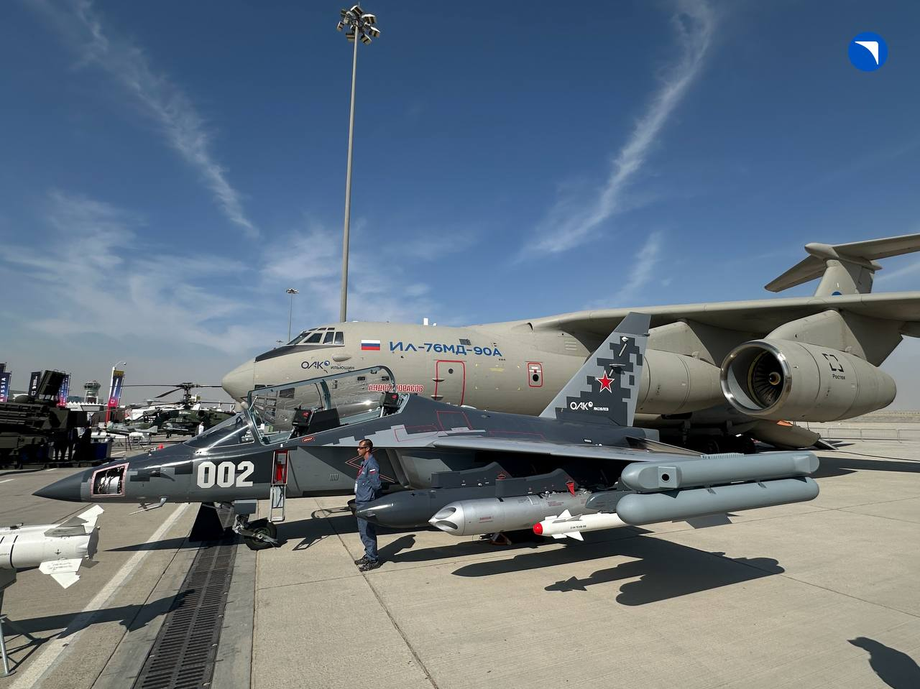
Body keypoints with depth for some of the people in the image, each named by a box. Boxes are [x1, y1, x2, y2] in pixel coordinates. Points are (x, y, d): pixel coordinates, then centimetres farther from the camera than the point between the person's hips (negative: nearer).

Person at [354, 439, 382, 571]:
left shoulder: (372, 464, -18)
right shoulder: (364, 463, 13)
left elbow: (376, 484, -23)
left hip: (367, 504, -10)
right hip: (361, 502, 10)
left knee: (368, 533, -2)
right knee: (363, 532, 18)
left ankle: (373, 560, 8)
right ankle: (368, 555, 31)